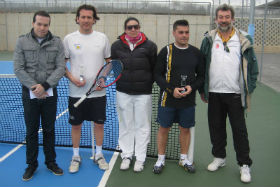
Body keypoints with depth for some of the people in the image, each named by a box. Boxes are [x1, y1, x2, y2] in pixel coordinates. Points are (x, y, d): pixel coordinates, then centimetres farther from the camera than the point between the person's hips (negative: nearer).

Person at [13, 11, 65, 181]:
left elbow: (60, 68, -5)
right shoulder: (22, 41, -1)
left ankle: (51, 162, 28)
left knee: (49, 129, 12)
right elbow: (19, 69, -5)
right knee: (31, 130, 10)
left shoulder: (57, 42, 0)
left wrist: (45, 86, -16)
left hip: (50, 93, 1)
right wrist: (34, 87, -14)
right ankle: (31, 164, 25)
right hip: (29, 93, 0)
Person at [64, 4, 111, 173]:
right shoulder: (69, 39, -1)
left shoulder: (102, 38, 2)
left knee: (99, 123, 10)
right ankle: (76, 156, 28)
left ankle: (99, 155, 29)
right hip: (77, 92, -1)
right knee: (76, 125, 9)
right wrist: (72, 78, -13)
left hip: (98, 92, 1)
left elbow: (110, 62, 8)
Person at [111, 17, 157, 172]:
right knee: (125, 125, 10)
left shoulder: (149, 46, -1)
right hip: (123, 92, 2)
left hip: (143, 93, -1)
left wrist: (148, 82, 1)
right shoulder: (117, 46, 4)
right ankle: (126, 155, 24)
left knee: (142, 126, 5)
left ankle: (140, 158, 18)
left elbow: (155, 68, 4)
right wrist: (120, 80, 0)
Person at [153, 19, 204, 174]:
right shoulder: (166, 51, -4)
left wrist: (192, 87, -10)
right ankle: (161, 159, 24)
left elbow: (201, 76, 9)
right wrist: (171, 90, -15)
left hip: (188, 100, 2)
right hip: (168, 99, -2)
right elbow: (158, 75, -4)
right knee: (164, 128, 7)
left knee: (185, 129, 13)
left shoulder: (196, 53, 4)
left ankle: (184, 158, 31)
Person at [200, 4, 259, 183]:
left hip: (235, 93, -2)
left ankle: (244, 164, 17)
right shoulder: (209, 39, 4)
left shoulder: (243, 39, 0)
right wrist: (202, 89, 6)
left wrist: (249, 88, -1)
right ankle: (219, 157, 31)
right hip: (214, 93, 2)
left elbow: (252, 65, 4)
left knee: (240, 129, 4)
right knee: (216, 127, 13)